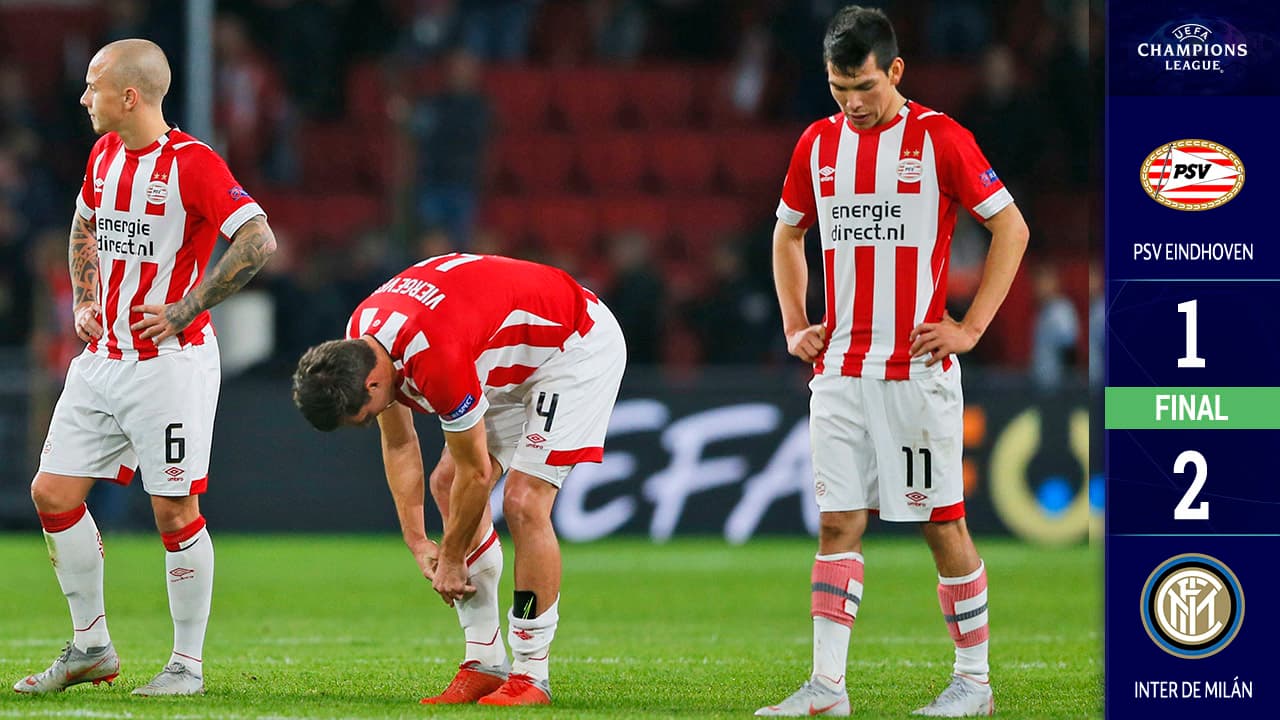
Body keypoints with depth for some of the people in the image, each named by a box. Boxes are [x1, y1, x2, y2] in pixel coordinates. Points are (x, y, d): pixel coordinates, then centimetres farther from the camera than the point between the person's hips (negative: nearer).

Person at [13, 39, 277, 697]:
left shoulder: (192, 163, -15)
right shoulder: (104, 155, 10)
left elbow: (258, 241, -23)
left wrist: (185, 309, -19)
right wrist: (84, 302, 15)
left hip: (171, 360, -8)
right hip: (101, 361, 8)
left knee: (175, 511, -4)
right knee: (53, 492, 4)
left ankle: (188, 665, 7)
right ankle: (92, 647, 16)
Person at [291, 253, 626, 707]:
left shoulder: (435, 358, -37)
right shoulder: (361, 336, -10)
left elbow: (477, 473, -25)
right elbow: (398, 443, 4)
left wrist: (451, 560, -11)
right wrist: (417, 541, 0)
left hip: (580, 344, -9)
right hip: (519, 361, 9)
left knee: (524, 501, -19)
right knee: (447, 484, 3)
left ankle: (532, 674, -10)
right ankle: (485, 664, 7)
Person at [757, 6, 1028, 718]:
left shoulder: (939, 138, -6)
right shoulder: (818, 144, 9)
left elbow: (1011, 227, -2)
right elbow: (788, 234, 25)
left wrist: (972, 326, -6)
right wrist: (795, 326, 14)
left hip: (916, 368, -5)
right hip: (838, 369, 5)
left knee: (943, 523, 0)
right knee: (838, 524, 1)